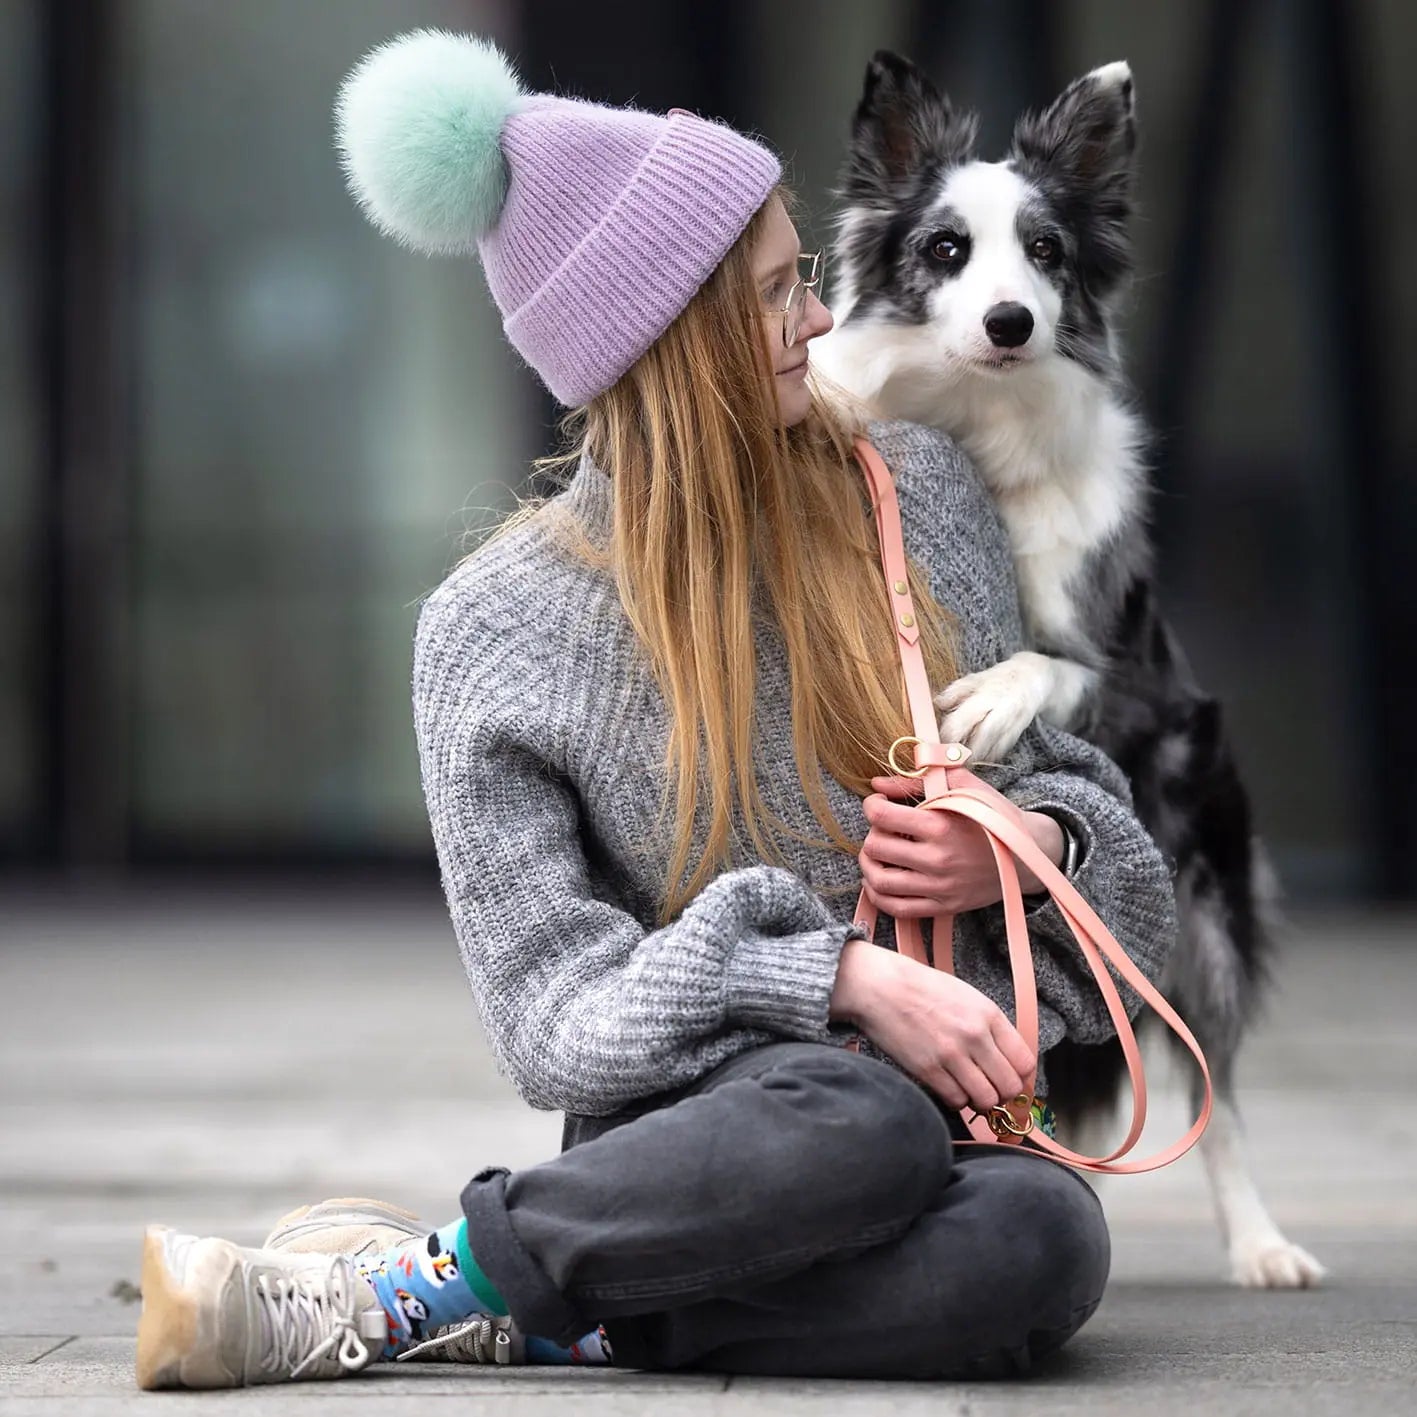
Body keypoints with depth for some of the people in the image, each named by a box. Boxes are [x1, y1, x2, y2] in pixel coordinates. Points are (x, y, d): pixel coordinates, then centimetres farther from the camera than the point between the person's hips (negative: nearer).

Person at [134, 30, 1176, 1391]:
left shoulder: (914, 492, 9)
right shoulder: (496, 629, -2)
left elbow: (1058, 773, 20)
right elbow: (559, 1008, -7)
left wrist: (1031, 843, -4)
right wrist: (842, 975, -20)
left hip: (955, 1099, 4)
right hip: (703, 1128, -4)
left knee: (1039, 1243, -35)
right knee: (854, 1118, -41)